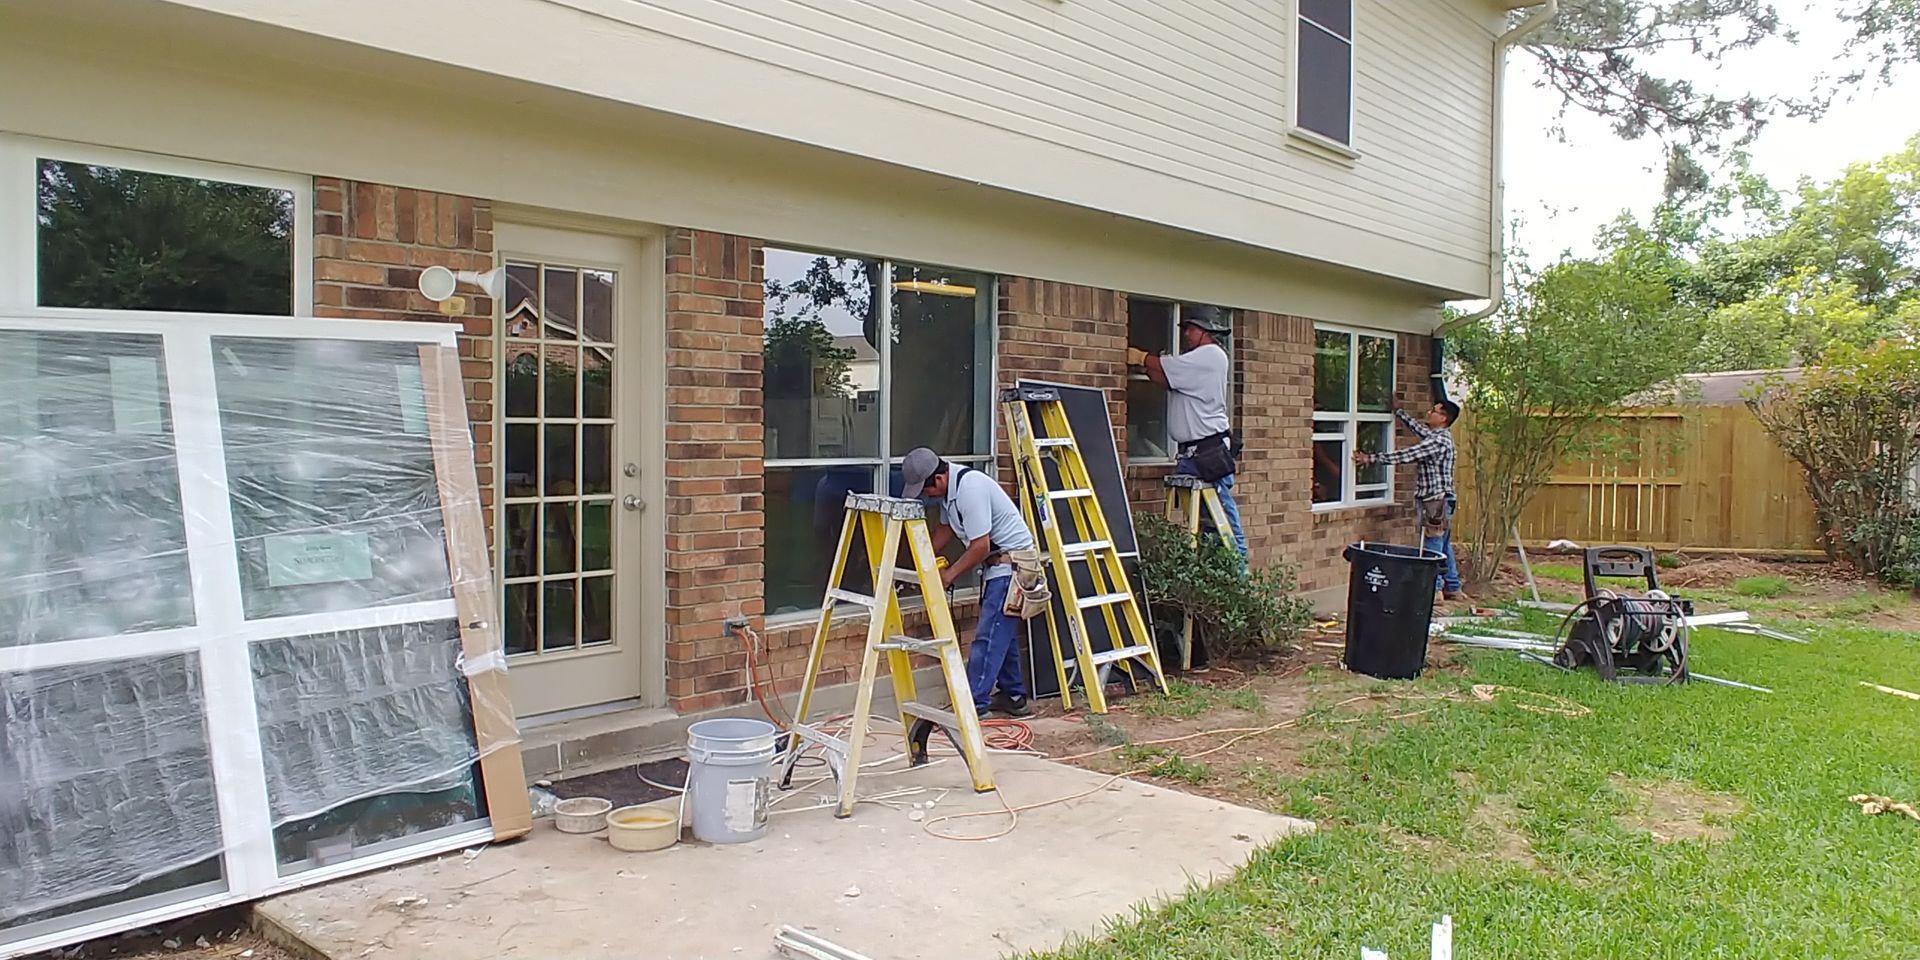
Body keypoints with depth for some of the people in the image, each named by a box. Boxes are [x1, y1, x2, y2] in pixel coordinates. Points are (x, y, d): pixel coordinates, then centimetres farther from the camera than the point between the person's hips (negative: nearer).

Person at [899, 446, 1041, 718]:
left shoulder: (970, 488, -26)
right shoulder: (949, 487, 4)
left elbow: (980, 547, -25)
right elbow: (946, 528, 19)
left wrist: (949, 575, -13)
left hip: (1012, 563, -11)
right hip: (999, 565, 11)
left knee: (989, 636, -10)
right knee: (1002, 633, 17)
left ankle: (974, 705, -8)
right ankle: (1014, 697, 27)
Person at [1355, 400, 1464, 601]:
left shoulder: (1438, 441, -18)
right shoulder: (1440, 436, 11)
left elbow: (1405, 455, -21)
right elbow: (1416, 426, 27)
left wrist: (1371, 458, -17)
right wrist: (1397, 410, 31)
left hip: (1436, 502, -10)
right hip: (1441, 501, 10)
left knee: (1432, 549, -5)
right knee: (1444, 547, 15)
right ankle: (1453, 589, 22)